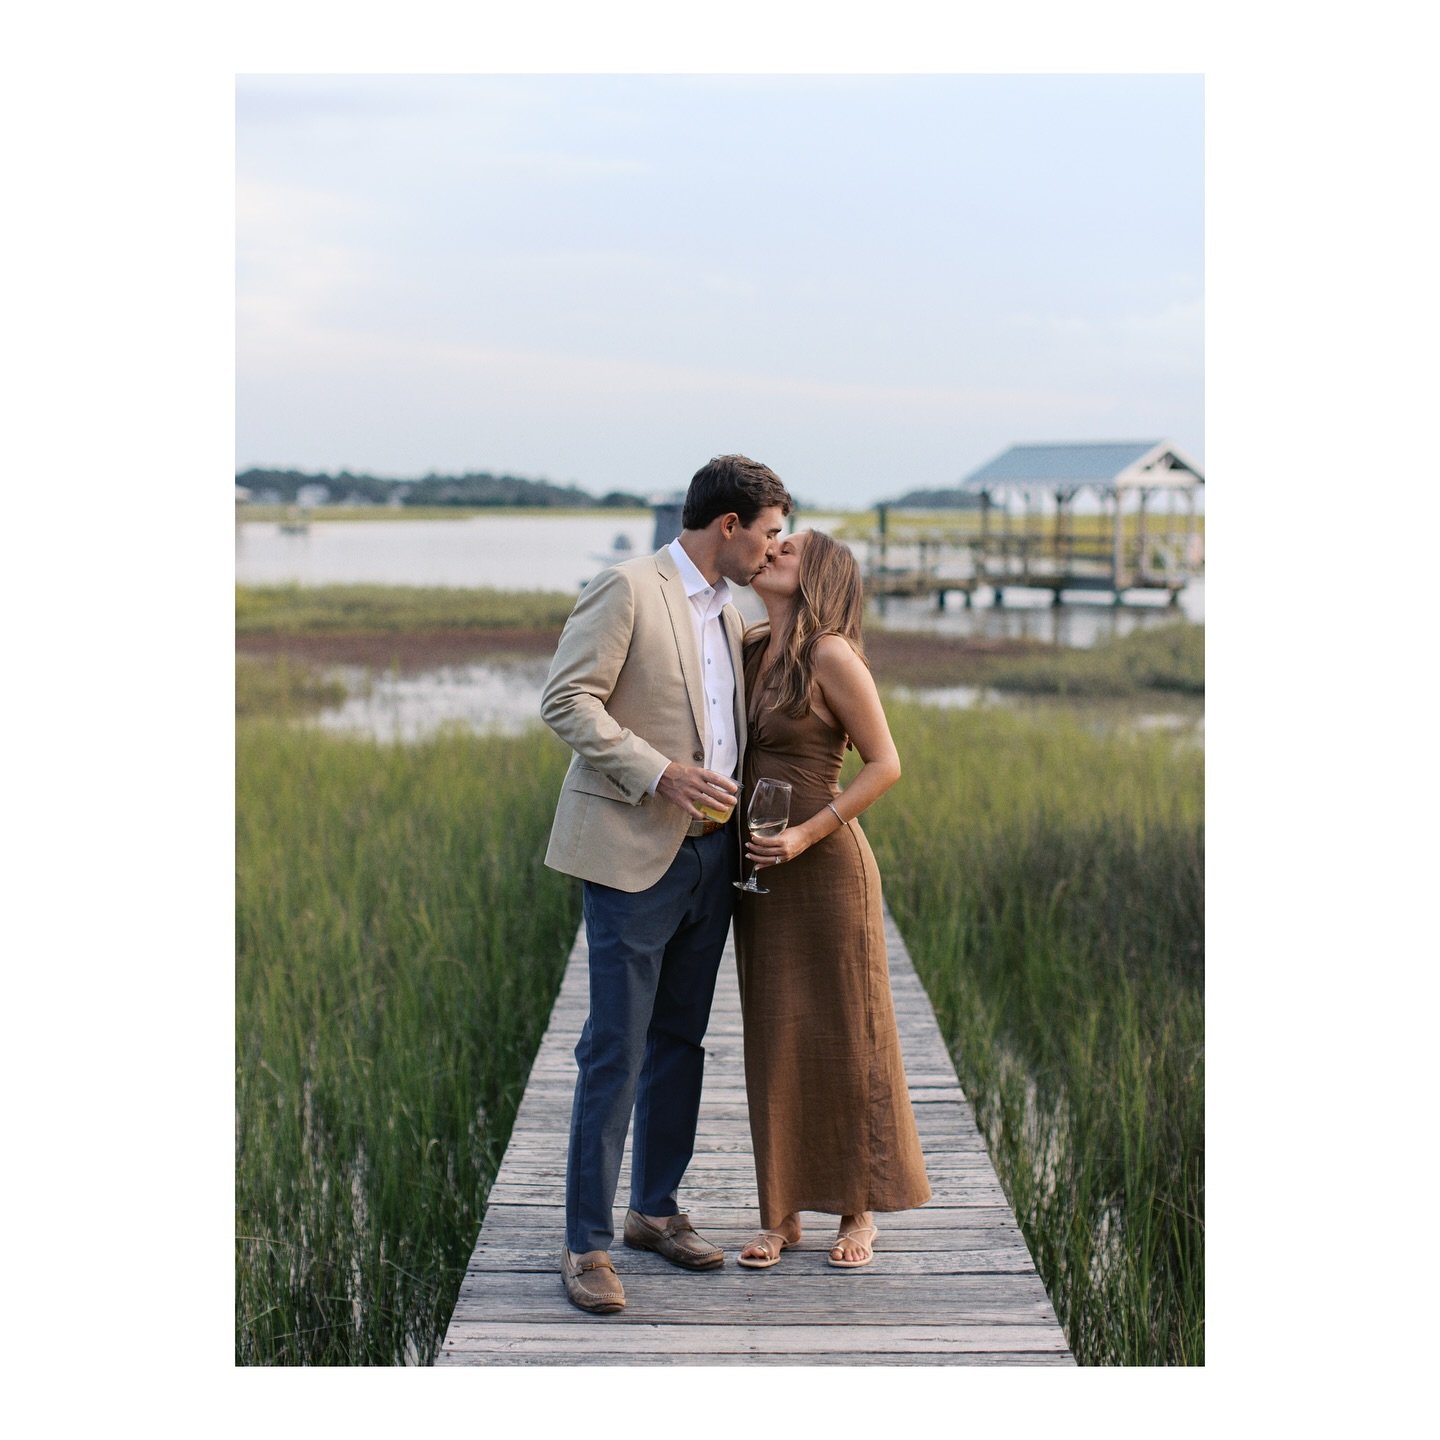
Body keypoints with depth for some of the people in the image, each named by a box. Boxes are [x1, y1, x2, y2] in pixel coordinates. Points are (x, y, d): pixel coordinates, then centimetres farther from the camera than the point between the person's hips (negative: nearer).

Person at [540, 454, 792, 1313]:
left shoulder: (729, 611, 15)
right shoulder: (628, 590, -10)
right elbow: (567, 700, -15)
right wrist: (660, 773, -22)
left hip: (711, 853, 8)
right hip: (636, 854, -8)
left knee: (680, 1041, 14)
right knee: (615, 1051, -5)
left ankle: (657, 1209, 27)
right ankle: (588, 1243, 2)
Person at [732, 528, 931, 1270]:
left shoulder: (832, 655, -12)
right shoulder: (751, 648, 7)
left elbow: (885, 764, -11)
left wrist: (807, 834, -18)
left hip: (825, 867, -6)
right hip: (760, 873, 6)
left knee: (845, 1037, 4)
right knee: (775, 1039, 9)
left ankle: (858, 1213, 16)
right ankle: (782, 1211, 17)